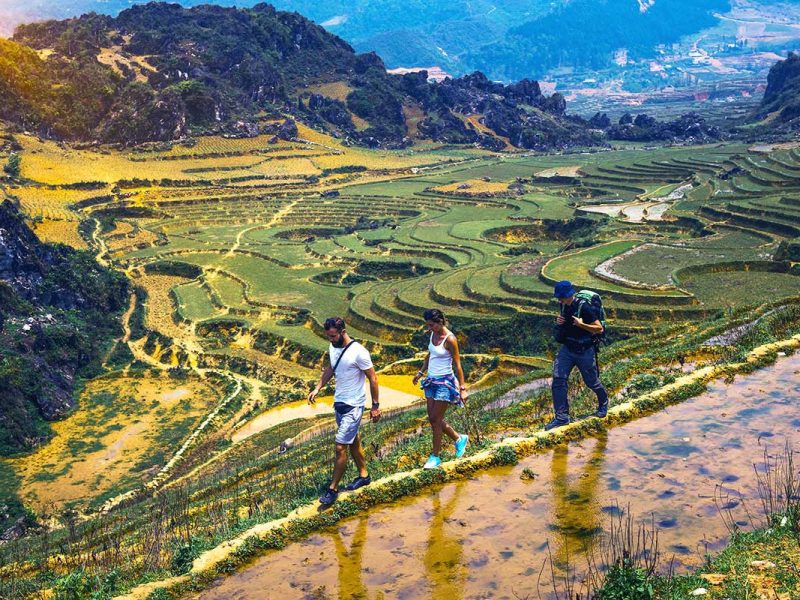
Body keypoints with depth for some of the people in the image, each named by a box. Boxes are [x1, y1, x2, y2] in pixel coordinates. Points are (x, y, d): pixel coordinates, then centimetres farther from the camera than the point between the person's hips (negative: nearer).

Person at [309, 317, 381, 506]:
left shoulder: (358, 352, -22)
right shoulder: (333, 348, 1)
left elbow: (373, 379, -15)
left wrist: (375, 406, -12)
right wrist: (318, 388, 9)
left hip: (353, 406, -8)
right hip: (339, 403, 8)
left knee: (340, 447, -7)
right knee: (353, 442, 20)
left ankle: (333, 489, 3)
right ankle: (364, 475, 37)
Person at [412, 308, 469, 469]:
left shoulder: (450, 339, -18)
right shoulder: (433, 334, 3)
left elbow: (457, 365, -15)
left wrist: (462, 388, -14)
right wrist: (420, 372, 25)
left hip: (445, 382, -8)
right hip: (431, 381, 8)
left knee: (435, 419, -2)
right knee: (433, 419, 12)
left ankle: (435, 457, 12)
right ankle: (459, 439, 32)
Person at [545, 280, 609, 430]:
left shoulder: (584, 308, -23)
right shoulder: (564, 306, -1)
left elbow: (599, 329, -19)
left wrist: (581, 324, -32)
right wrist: (558, 321, -4)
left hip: (585, 351, -6)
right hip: (567, 349, 6)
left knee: (591, 382, 12)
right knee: (558, 380, -9)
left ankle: (603, 401, 45)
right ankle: (562, 417, -4)